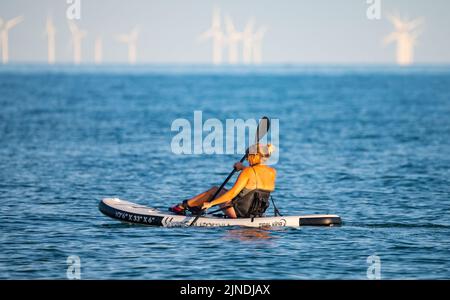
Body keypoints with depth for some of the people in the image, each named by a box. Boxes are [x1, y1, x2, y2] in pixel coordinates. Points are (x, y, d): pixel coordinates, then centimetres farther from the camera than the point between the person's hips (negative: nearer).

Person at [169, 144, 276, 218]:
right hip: (258, 213, 7)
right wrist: (243, 168, 26)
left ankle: (182, 206, 32)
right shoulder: (272, 172, -1)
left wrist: (211, 203, -15)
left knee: (214, 190, 17)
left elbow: (232, 193, -21)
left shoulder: (248, 172, -20)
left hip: (239, 212, -7)